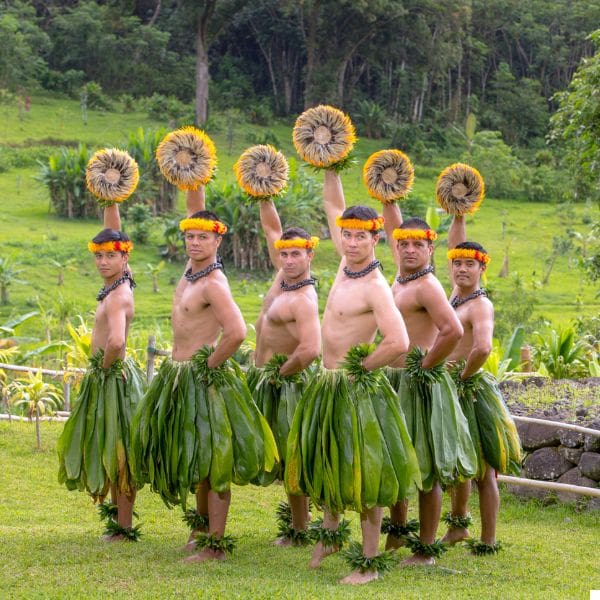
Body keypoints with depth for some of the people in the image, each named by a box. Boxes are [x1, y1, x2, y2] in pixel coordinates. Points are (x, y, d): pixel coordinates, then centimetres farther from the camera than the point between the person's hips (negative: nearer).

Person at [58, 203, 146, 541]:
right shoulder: (120, 280, 5)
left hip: (113, 378, -9)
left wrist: (106, 364, -19)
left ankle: (124, 528, 1)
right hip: (108, 376, 9)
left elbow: (116, 341, -37)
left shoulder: (118, 296, -20)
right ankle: (118, 514, 22)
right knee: (109, 451, 15)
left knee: (117, 453, -3)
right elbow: (114, 231, 14)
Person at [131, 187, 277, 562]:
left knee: (211, 462, -4)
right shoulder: (193, 267, 6)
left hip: (204, 380, -9)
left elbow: (237, 333, -29)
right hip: (178, 377, 9)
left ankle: (216, 544, -1)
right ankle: (202, 525, 30)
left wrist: (209, 365, -17)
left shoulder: (214, 284, -18)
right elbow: (196, 214, 16)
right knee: (197, 460, 17)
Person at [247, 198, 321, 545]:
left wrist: (280, 374, -21)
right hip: (263, 377, 9)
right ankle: (295, 516, 24)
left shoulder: (304, 300, -22)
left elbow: (311, 350, -36)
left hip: (284, 384, -9)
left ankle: (300, 530, 6)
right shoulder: (284, 274, 3)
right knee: (283, 456, 15)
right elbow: (271, 228, 15)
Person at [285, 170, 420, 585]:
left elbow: (399, 342, -30)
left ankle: (370, 562, 4)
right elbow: (334, 207, 16)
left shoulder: (375, 287, -19)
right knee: (328, 465, 19)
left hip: (357, 390, -8)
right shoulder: (347, 263, 4)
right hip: (328, 387, 8)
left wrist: (362, 368, -17)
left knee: (361, 473, -2)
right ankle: (331, 534, 37)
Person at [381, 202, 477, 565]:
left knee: (426, 469, -2)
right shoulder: (402, 276, 10)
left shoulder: (427, 286, -14)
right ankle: (398, 531, 30)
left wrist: (425, 365, -18)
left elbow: (454, 331, -27)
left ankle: (427, 549, 3)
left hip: (420, 385, -9)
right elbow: (394, 227, 23)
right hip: (394, 382, 9)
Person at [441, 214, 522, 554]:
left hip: (470, 389, -8)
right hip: (448, 389, 8)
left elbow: (483, 348, -32)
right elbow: (454, 247, 18)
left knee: (481, 469, -3)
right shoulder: (457, 294, 9)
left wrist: (463, 375, -19)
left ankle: (489, 540, 2)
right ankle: (458, 526, 29)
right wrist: (458, 216, 9)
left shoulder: (481, 305, -15)